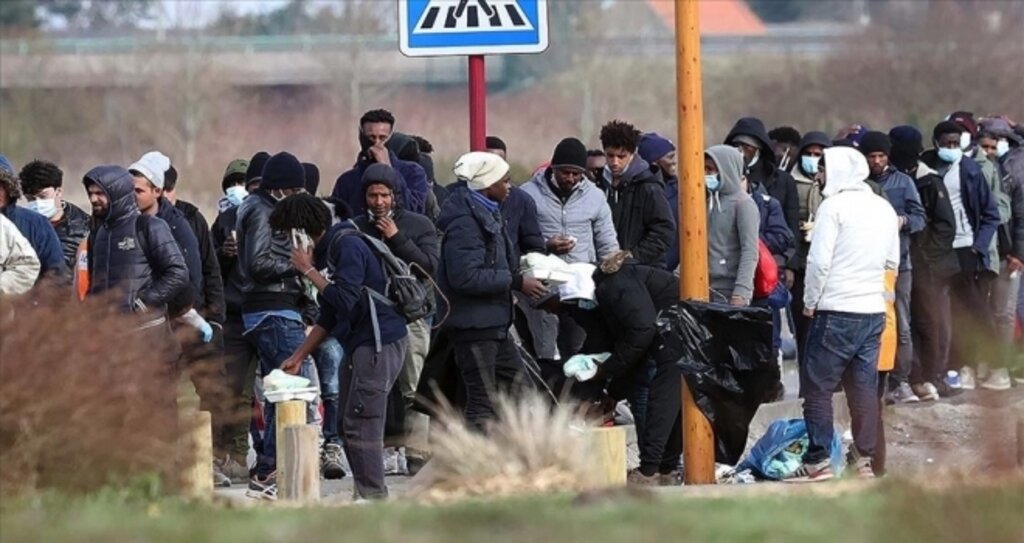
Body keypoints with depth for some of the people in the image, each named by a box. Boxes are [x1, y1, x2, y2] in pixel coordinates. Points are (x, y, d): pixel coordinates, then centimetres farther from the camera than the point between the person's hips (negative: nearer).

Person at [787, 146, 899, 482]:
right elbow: (892, 262, 18)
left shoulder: (835, 206, -10)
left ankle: (818, 461, -4)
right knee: (864, 387, 9)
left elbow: (819, 260, -14)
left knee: (818, 387, -1)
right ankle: (863, 459, 11)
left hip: (836, 311, -7)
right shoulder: (885, 209, 11)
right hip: (874, 310, 7)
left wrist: (810, 302, -3)